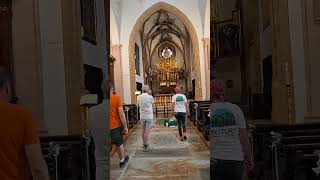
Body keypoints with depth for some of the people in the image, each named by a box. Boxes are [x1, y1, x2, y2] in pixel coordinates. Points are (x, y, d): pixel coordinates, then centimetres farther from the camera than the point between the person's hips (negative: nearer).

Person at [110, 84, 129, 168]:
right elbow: (121, 114, -14)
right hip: (115, 126, -1)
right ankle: (122, 161, 38)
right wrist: (125, 127, -4)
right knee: (119, 144, 20)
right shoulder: (116, 97, -11)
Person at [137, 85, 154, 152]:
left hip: (142, 116, 5)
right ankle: (146, 146, 0)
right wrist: (149, 94, 9)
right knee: (147, 131, -2)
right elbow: (153, 102, 7)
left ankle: (144, 144, 29)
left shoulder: (139, 97, -1)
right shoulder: (150, 97, -12)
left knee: (144, 129, 19)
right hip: (149, 116, -5)